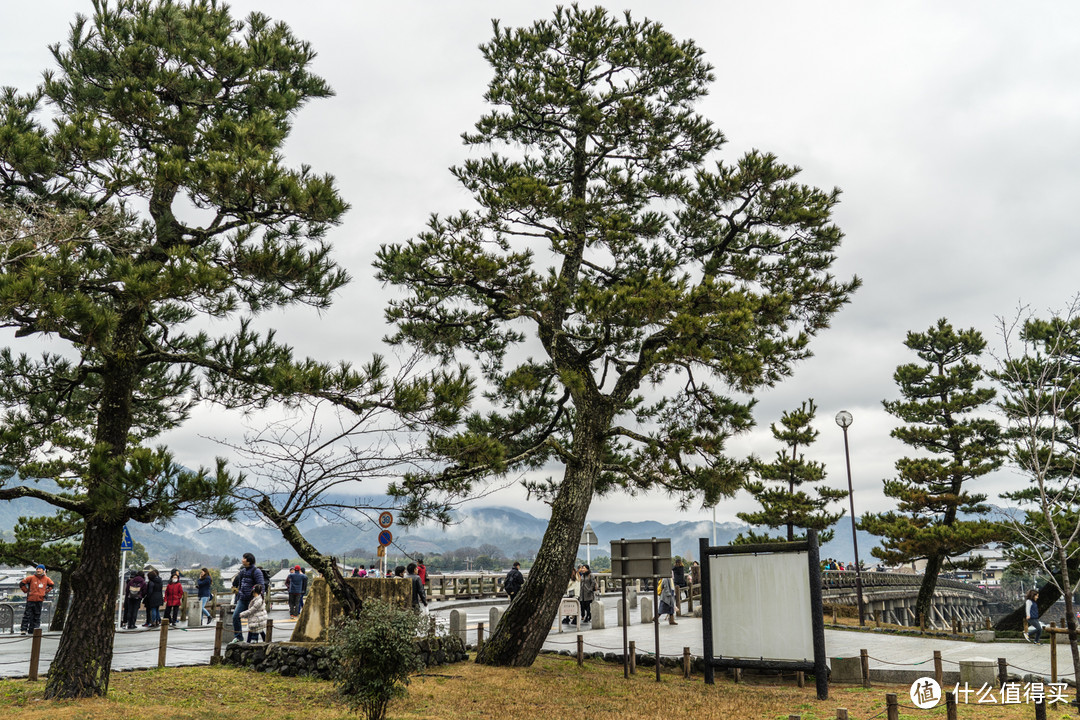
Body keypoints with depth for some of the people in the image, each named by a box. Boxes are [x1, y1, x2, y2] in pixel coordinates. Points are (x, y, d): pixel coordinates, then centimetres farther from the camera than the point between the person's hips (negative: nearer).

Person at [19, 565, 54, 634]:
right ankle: (24, 629, -2)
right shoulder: (31, 578, -4)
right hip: (31, 599, -3)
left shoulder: (46, 579, 7)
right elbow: (21, 584, 2)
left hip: (40, 600, 3)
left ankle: (32, 630, 13)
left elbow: (51, 585, 23)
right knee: (27, 615, -6)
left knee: (37, 616, 6)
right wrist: (26, 591, -1)